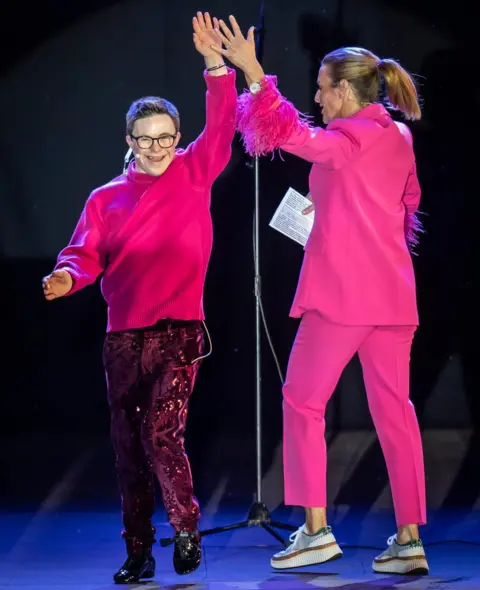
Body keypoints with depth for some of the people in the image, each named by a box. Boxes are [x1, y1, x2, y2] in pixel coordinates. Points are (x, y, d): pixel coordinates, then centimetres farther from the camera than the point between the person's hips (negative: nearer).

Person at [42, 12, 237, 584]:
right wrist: (68, 276, -21)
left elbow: (222, 124, -3)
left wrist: (215, 64, -13)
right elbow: (87, 253, 2)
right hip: (123, 336, 3)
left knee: (161, 435, -17)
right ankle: (137, 552, 16)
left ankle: (187, 529, 1)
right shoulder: (106, 198, 11)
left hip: (179, 331, -3)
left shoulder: (193, 175, 6)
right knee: (128, 447, 6)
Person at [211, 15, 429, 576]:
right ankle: (409, 539, 4)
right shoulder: (398, 139, 14)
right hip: (392, 294, 8)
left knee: (303, 401, 3)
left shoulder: (351, 138, -10)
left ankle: (315, 529, -2)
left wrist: (252, 71, -26)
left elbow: (293, 135, -24)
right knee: (393, 409, 7)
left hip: (341, 291, -8)